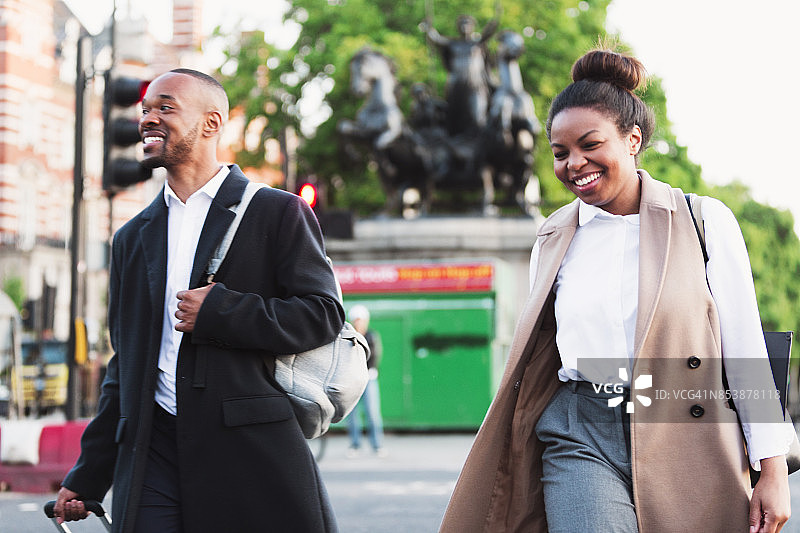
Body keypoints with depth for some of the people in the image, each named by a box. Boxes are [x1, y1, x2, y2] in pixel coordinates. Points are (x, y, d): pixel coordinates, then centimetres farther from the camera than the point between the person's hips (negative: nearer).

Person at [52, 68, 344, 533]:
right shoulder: (132, 238, 19)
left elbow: (323, 314, -4)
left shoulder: (279, 212, 4)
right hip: (154, 458, 4)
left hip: (253, 456, -4)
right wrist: (88, 478, 16)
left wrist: (219, 312, -12)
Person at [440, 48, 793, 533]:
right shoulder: (554, 237, 12)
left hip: (684, 439, -1)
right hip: (580, 440, 1)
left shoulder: (705, 220, 3)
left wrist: (772, 470, -2)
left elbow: (745, 348, 2)